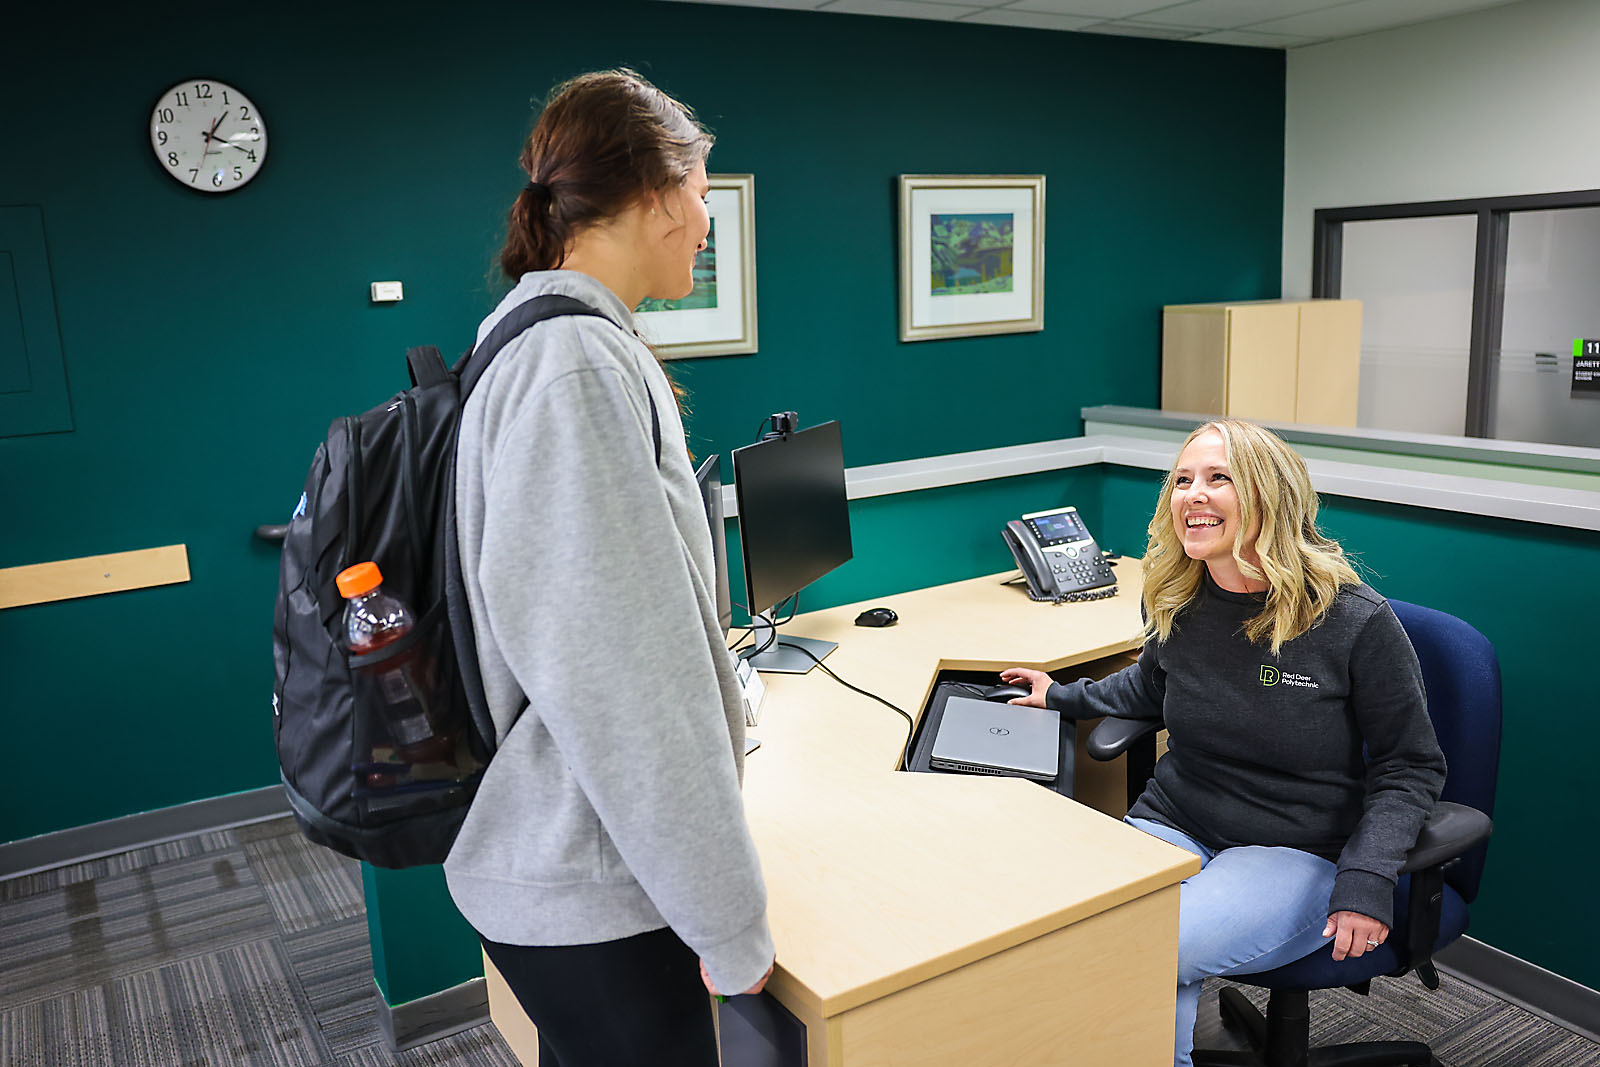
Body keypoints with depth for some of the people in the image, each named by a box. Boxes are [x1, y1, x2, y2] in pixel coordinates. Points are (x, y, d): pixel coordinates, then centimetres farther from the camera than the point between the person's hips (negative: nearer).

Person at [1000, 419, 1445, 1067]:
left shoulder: (1357, 621, -12)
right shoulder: (1177, 607, 1)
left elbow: (1411, 766, -4)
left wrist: (1367, 879, -16)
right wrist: (1061, 698, 19)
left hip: (1299, 854, -4)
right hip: (1174, 825, 4)